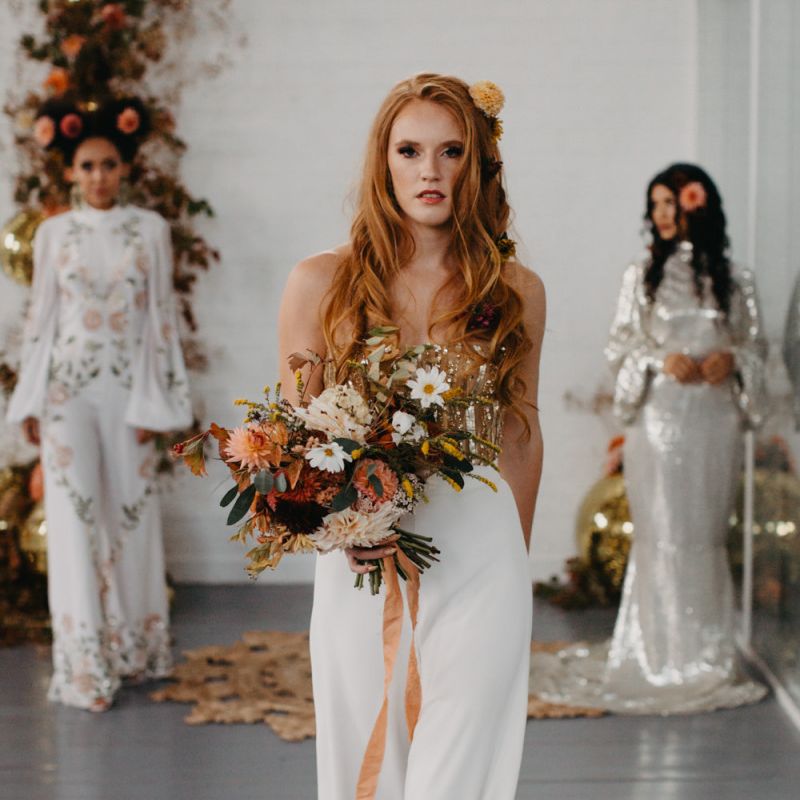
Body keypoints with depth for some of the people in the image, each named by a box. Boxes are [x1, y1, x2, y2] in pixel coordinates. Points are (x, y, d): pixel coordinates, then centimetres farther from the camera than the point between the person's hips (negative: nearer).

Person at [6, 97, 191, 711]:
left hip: (129, 389, 0)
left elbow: (161, 316, 1)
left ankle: (135, 647, 20)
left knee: (131, 512, 5)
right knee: (75, 518, -2)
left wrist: (155, 401, -3)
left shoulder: (150, 230, 2)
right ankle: (85, 665, 2)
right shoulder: (54, 233, 5)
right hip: (68, 389, 0)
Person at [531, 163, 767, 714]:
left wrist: (732, 358, -11)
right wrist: (661, 360, -13)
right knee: (663, 532, -3)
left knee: (707, 533, 4)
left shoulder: (734, 280, 9)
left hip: (716, 416, 1)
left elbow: (757, 345, 11)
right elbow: (620, 344, 5)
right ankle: (668, 654, 3)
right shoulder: (642, 274, 7)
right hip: (659, 415, -1)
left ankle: (709, 653, 11)